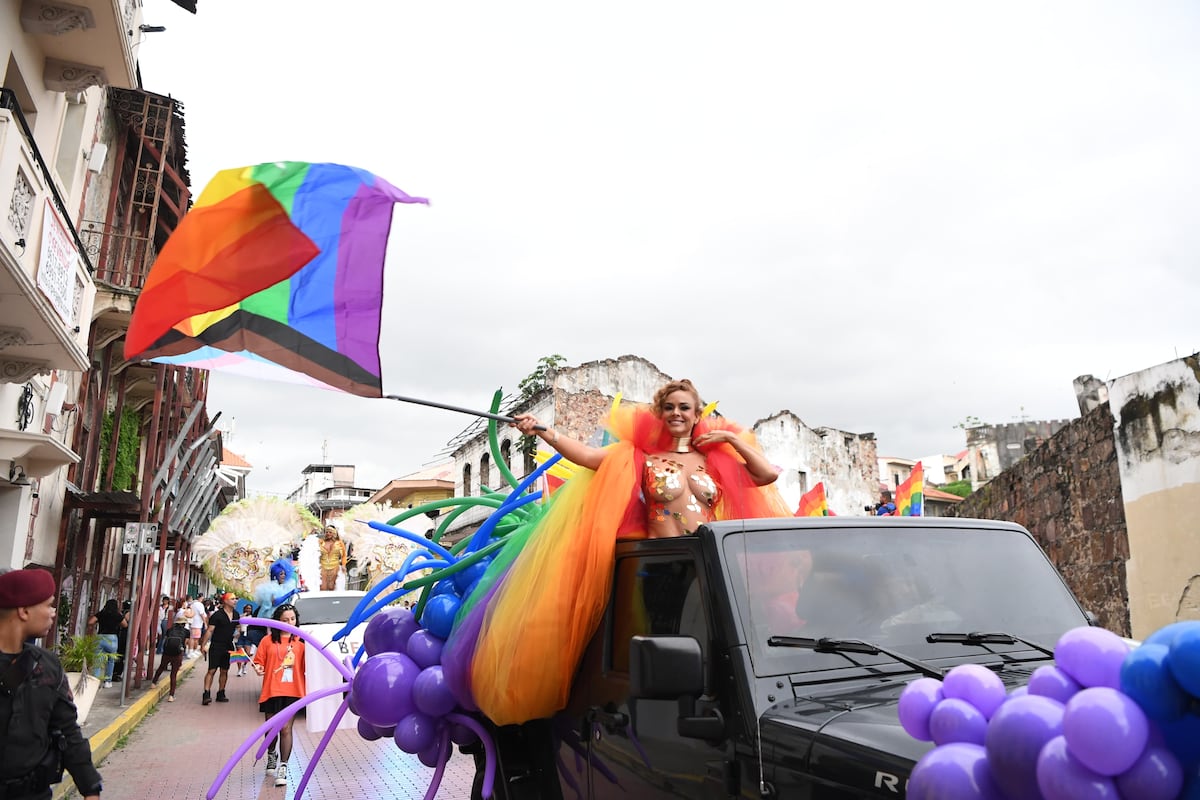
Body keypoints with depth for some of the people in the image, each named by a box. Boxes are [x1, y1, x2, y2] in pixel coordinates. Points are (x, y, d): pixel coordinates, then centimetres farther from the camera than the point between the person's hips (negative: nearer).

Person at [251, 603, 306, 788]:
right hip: (271, 690, 1)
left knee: (286, 729, -7)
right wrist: (257, 669, -18)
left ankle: (282, 767, 0)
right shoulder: (268, 641, 3)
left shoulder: (301, 641, 4)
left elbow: (306, 666, 3)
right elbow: (259, 662, 4)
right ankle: (271, 755, 43)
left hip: (292, 691, -1)